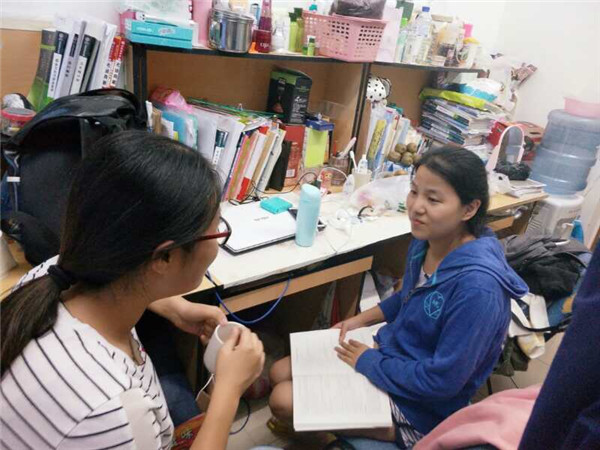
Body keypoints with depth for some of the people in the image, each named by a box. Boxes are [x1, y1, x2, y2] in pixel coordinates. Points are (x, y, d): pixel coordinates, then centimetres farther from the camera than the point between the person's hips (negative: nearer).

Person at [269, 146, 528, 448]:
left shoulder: (478, 285, -32)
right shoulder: (426, 240, -7)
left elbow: (443, 380, -27)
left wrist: (368, 361, -16)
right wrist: (360, 320, 4)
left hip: (419, 407, -7)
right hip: (390, 352, 7)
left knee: (284, 401, -9)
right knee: (280, 373, 7)